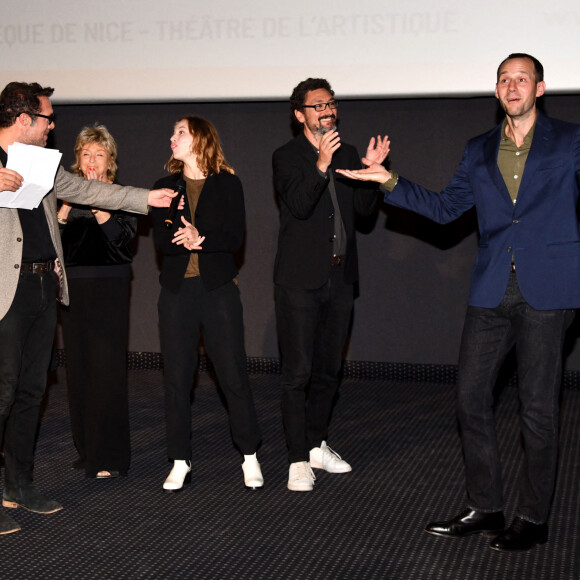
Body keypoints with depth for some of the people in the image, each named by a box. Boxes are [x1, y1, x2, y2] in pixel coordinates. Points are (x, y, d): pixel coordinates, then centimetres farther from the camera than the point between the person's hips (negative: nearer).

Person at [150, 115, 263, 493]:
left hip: (218, 288, -2)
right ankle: (180, 462, 13)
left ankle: (250, 456, 12)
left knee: (233, 373, -1)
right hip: (177, 289, 3)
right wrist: (186, 240, -20)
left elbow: (236, 238, -6)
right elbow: (161, 240, 0)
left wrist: (201, 238, -21)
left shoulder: (227, 184, 3)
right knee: (177, 376, 3)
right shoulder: (166, 186, 11)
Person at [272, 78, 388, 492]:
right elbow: (299, 204, -20)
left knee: (328, 370, 14)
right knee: (298, 372, -5)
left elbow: (365, 209, 6)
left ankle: (317, 445, 27)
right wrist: (321, 165, -31)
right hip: (300, 280, -6)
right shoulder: (287, 157, -4)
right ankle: (299, 460, 0)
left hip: (339, 278, 6)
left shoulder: (347, 155, 13)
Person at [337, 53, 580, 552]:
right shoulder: (479, 152, 16)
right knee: (471, 397, 4)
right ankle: (484, 509, 18)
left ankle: (533, 519, 13)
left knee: (538, 406, 0)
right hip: (492, 292, 5)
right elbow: (447, 207, 17)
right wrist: (391, 182, 8)